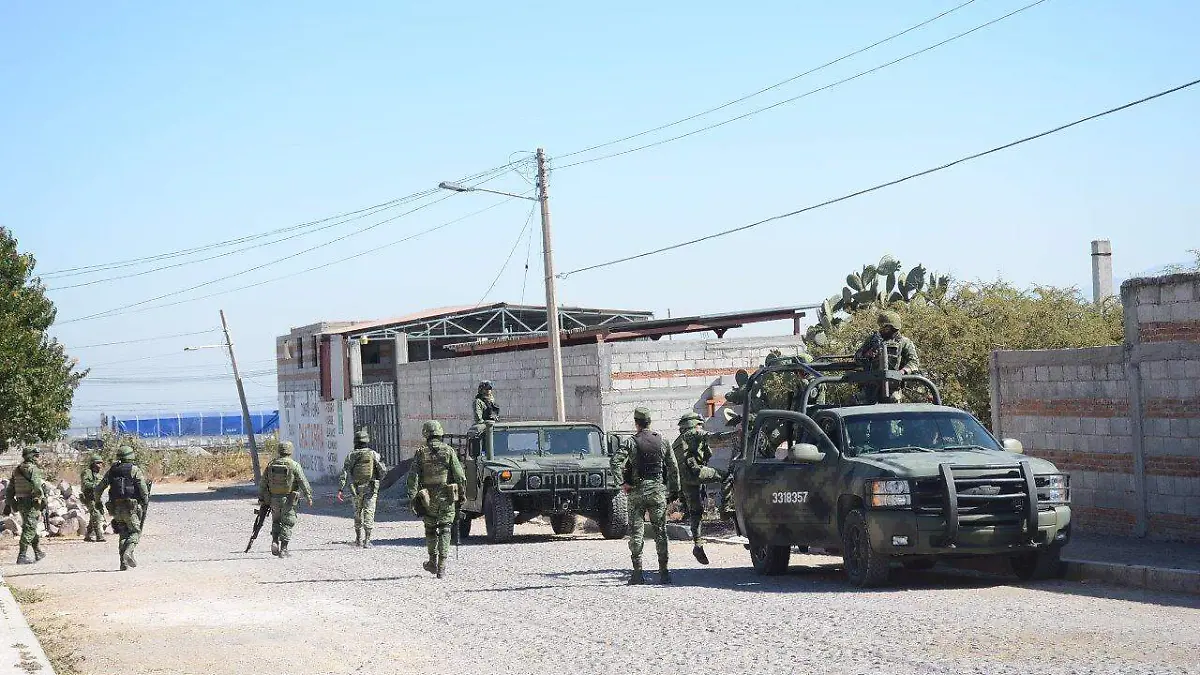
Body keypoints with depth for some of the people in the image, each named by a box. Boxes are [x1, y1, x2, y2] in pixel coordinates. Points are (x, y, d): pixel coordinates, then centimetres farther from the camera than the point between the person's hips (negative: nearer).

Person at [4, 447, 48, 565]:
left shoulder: (16, 470, 14)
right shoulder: (33, 469, -12)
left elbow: (9, 490, 17)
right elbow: (37, 485, -26)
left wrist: (8, 504, 19)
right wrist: (42, 498, -21)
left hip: (20, 504, 9)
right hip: (32, 503, -9)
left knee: (31, 528, 19)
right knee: (29, 529, -7)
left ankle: (38, 553, 28)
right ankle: (22, 556, -11)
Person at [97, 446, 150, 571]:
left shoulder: (112, 470, 10)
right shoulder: (135, 470, -4)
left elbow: (99, 488, 12)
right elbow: (143, 490, -10)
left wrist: (97, 501, 23)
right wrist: (145, 504, -1)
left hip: (116, 507, 4)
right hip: (131, 507, -4)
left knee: (123, 534, 12)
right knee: (135, 532, 4)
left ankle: (123, 563, 7)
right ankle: (128, 552, -20)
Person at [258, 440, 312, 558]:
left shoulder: (271, 464, 5)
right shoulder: (294, 465, -8)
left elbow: (263, 483, 8)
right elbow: (303, 482, -9)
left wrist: (261, 498, 14)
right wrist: (309, 496, -3)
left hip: (273, 499, 3)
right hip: (288, 500, -3)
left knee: (276, 522, 21)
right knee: (287, 524, 4)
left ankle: (275, 542, 3)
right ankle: (283, 550, 0)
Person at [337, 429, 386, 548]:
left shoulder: (351, 456, 0)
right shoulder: (374, 455, -1)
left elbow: (344, 473, -7)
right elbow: (383, 471, -1)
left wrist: (340, 490, -9)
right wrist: (377, 478, 20)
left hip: (356, 489, 1)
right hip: (370, 489, -1)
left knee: (358, 513, 17)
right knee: (369, 513, -2)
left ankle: (359, 539, 24)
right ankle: (367, 541, -11)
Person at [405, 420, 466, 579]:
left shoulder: (420, 453, -2)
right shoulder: (449, 451, -3)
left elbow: (412, 477, -7)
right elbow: (459, 475, -6)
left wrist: (412, 498, -4)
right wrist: (461, 495, 4)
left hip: (428, 499, 1)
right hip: (447, 498, -1)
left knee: (430, 529, 18)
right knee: (444, 531, 4)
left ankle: (433, 562, 26)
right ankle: (441, 567, -3)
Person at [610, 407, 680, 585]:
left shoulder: (630, 442, -5)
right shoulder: (662, 441, 3)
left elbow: (614, 463, -17)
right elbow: (674, 468, 4)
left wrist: (624, 482, -9)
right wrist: (674, 490, 11)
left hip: (637, 491, -2)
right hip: (658, 491, 2)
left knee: (636, 532, 4)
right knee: (660, 531, 6)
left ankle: (637, 573, 1)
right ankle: (663, 573, 5)